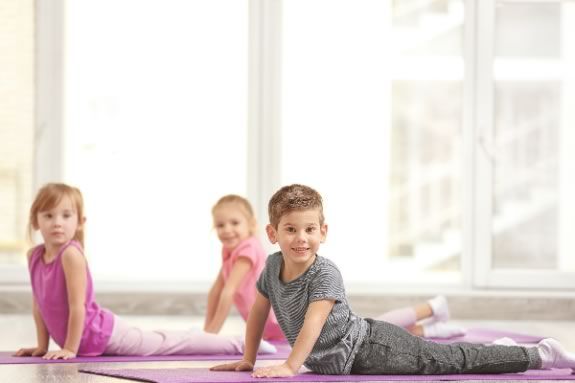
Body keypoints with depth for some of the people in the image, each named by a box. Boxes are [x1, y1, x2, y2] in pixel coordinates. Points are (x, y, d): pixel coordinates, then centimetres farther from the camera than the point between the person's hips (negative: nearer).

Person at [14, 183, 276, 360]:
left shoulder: (71, 254, -26)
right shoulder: (34, 256, -3)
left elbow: (77, 305, -26)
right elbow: (38, 303, 6)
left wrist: (70, 349, -23)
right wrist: (43, 346, 6)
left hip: (102, 333, -8)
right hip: (90, 342, 8)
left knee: (168, 344, 3)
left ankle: (240, 344, 14)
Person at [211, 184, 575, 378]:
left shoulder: (326, 274, -26)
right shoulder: (273, 267, -4)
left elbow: (313, 323, -35)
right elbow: (259, 310, 11)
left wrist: (289, 367, -40)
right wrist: (248, 360, 13)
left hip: (371, 349, -7)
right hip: (343, 362, 7)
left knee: (455, 361, -2)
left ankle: (540, 355, 9)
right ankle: (495, 351, 40)